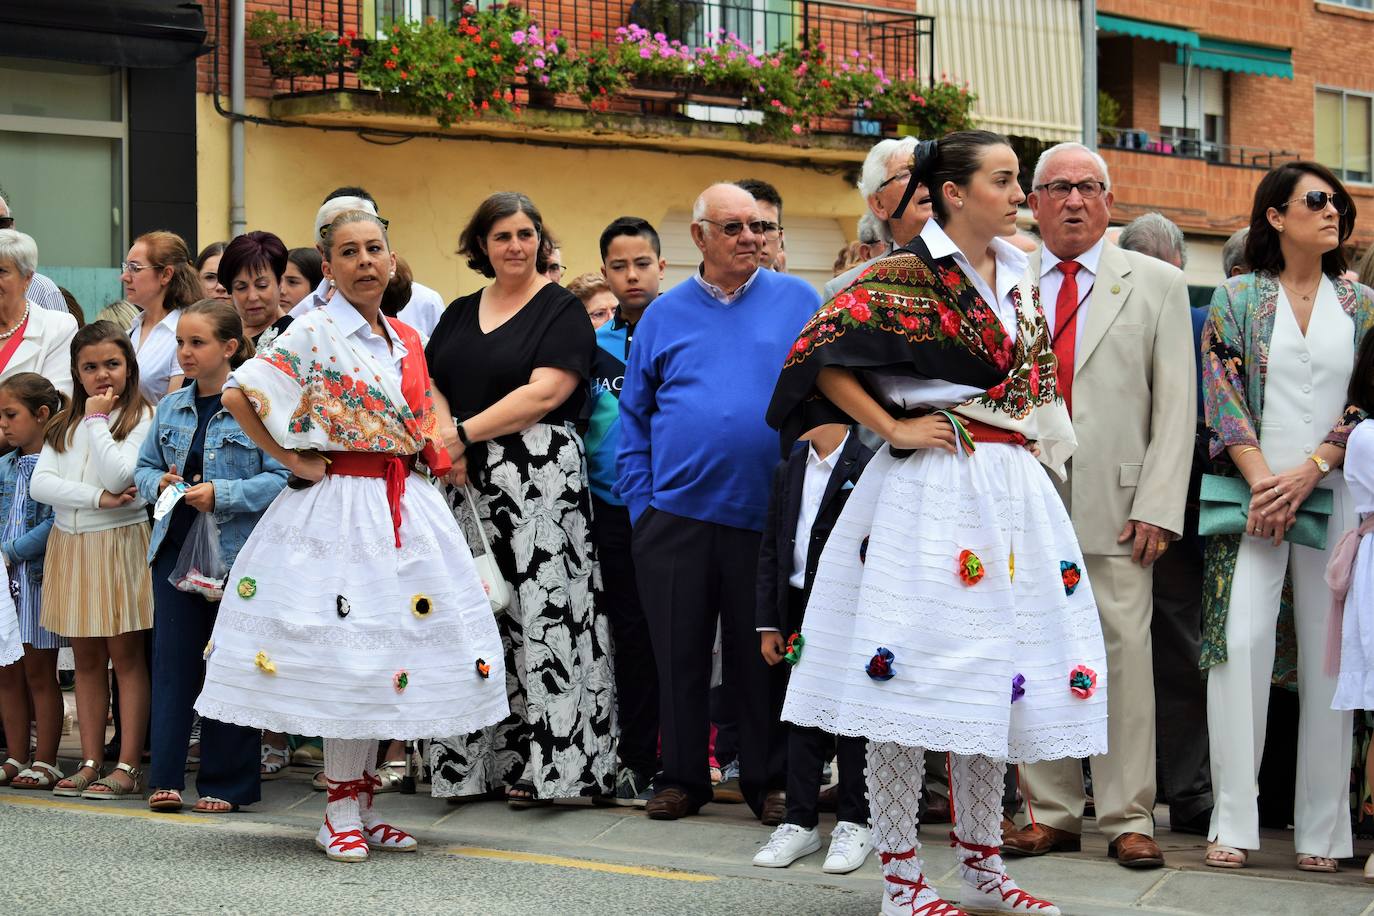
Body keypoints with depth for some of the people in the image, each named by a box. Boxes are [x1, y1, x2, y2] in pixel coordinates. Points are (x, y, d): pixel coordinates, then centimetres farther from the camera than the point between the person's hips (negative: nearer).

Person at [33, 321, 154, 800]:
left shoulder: (141, 417, -3)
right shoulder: (64, 423, 12)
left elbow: (117, 477, -18)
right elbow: (41, 483, -1)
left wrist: (97, 420, -11)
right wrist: (97, 499, -14)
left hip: (119, 544, -5)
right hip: (70, 544, 5)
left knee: (125, 654, -3)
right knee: (86, 658, 8)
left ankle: (128, 766, -1)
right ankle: (91, 762, 12)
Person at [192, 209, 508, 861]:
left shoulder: (406, 340, 14)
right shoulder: (314, 335, -6)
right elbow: (237, 395, -12)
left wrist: (436, 462, 10)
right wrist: (291, 459, -9)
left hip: (404, 507, 6)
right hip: (339, 506, -6)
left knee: (390, 649, 7)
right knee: (346, 654, -8)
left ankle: (361, 804, 16)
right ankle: (340, 814, 0)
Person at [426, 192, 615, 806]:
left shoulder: (562, 311, 0)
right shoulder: (460, 314, 17)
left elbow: (545, 393, -12)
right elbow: (430, 388, 12)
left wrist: (465, 434, -12)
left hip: (538, 480, -5)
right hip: (465, 483, 5)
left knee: (538, 615, -7)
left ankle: (544, 763, -4)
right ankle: (476, 762, 9)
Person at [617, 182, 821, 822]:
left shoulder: (798, 302, 4)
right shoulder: (665, 314, 9)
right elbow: (634, 416, 11)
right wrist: (639, 503, 2)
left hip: (767, 516, -1)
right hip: (675, 514, 2)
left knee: (762, 655, 5)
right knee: (678, 654, 7)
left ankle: (767, 778, 17)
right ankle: (681, 776, 18)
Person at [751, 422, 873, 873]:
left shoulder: (868, 466, -9)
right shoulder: (788, 469, 11)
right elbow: (771, 548, 13)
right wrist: (768, 623, 9)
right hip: (799, 611, 6)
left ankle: (854, 824, 13)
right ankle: (800, 823, 15)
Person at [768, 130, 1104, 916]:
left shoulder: (1018, 280, 13)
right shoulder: (908, 276, -9)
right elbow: (821, 355, -14)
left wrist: (1041, 442, 14)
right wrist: (893, 428, -13)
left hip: (1013, 491, 8)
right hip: (932, 489, -7)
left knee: (994, 675, 11)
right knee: (917, 675, -4)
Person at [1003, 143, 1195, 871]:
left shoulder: (1156, 284, 8)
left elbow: (1176, 404, 3)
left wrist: (1158, 506, -6)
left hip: (1115, 507, -1)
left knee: (1125, 656, -3)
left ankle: (1128, 819, 5)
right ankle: (1051, 813, 14)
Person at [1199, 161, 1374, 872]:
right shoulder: (1236, 298, 6)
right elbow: (1222, 392, -1)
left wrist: (1308, 473, -10)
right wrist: (1260, 480, -13)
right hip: (1255, 493, -2)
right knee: (1242, 641, -12)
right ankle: (1233, 823, -8)